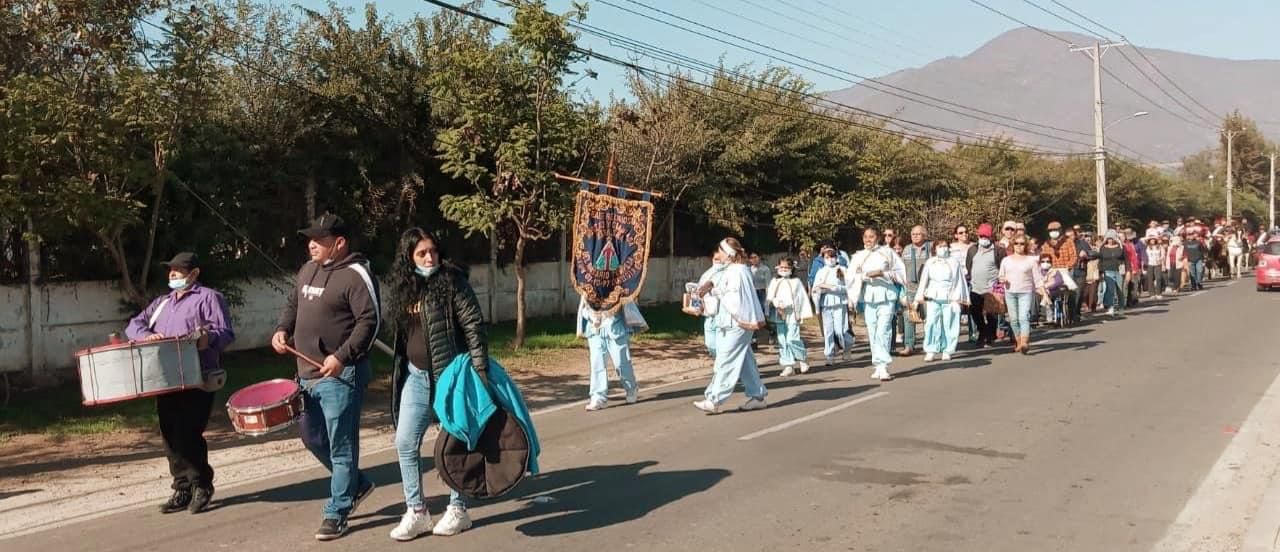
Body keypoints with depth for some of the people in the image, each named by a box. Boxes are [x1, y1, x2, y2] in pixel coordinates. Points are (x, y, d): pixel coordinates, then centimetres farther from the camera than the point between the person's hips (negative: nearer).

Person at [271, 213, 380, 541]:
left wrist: (342, 357, -24)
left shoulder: (356, 276, -14)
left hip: (341, 376, -9)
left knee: (340, 446, -2)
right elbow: (293, 305, 25)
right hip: (308, 373, 9)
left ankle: (337, 513, 9)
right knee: (311, 437, 18)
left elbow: (370, 321, -19)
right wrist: (283, 330, 6)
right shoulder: (308, 270, 13)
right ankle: (357, 484, 36)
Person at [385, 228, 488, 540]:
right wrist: (400, 370, 14)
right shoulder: (403, 288, 7)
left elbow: (473, 325, -13)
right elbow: (401, 334, 15)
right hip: (415, 376, 6)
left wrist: (480, 369, -17)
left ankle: (458, 510, 18)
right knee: (405, 443, 4)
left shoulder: (452, 281, -10)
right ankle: (416, 512, 14)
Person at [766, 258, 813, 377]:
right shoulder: (774, 281, 10)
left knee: (792, 339, -13)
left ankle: (803, 359, 11)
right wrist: (776, 302, -16)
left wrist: (803, 314, -1)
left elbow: (803, 298, 3)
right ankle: (788, 366, 9)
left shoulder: (796, 281, 3)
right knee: (782, 341, 3)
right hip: (779, 315, 4)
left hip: (792, 315, -4)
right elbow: (769, 297, 5)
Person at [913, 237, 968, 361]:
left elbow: (959, 281, 7)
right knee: (931, 323, -9)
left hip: (950, 299, -1)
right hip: (933, 298, 1)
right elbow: (923, 281, 11)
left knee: (949, 325, -1)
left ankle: (947, 351, 8)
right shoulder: (929, 263, 11)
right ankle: (930, 351, -5)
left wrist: (958, 298, 0)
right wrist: (918, 298, 6)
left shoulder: (954, 263, 8)